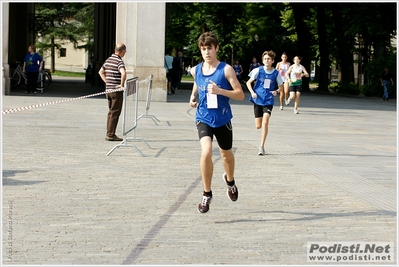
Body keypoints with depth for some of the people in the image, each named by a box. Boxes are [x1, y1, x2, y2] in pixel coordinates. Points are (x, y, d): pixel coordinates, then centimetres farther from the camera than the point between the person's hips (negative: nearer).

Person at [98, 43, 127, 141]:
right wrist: (122, 85, -19)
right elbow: (123, 73, -31)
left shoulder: (108, 60, 12)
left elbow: (101, 72, 23)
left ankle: (109, 134, 18)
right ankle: (110, 135, -3)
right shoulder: (119, 61, -14)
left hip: (108, 89, 8)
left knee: (111, 112, 15)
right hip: (116, 90, -8)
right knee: (115, 112, -3)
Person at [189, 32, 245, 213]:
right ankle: (207, 194, -7)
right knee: (206, 152, -22)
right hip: (203, 118, 1)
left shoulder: (226, 69, -11)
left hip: (222, 119, -1)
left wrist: (220, 91, -26)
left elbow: (240, 95, -13)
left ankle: (230, 180, 53)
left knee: (226, 154, 19)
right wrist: (193, 97, 6)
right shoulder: (196, 70, 0)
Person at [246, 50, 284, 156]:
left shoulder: (276, 73, 0)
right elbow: (248, 82, 4)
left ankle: (262, 147, -11)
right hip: (258, 100, 1)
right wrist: (252, 92, -12)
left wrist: (277, 91, -9)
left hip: (268, 101, -1)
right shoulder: (258, 70, -3)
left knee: (265, 123, -17)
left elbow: (281, 87, 12)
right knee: (258, 126, 2)